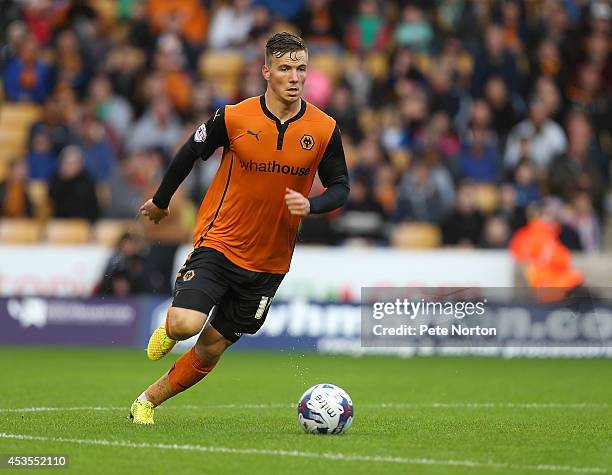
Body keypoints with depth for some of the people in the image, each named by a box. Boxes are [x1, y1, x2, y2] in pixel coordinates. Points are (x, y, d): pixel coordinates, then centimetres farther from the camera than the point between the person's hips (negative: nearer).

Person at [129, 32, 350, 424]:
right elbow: (189, 154, 6)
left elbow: (340, 187, 4)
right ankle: (170, 326, 14)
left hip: (269, 261, 2)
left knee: (211, 348, 7)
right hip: (219, 243, -2)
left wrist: (311, 205, -18)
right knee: (187, 325, -24)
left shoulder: (325, 130, -6)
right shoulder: (234, 118, -11)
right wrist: (161, 201, 18)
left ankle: (148, 401, 27)